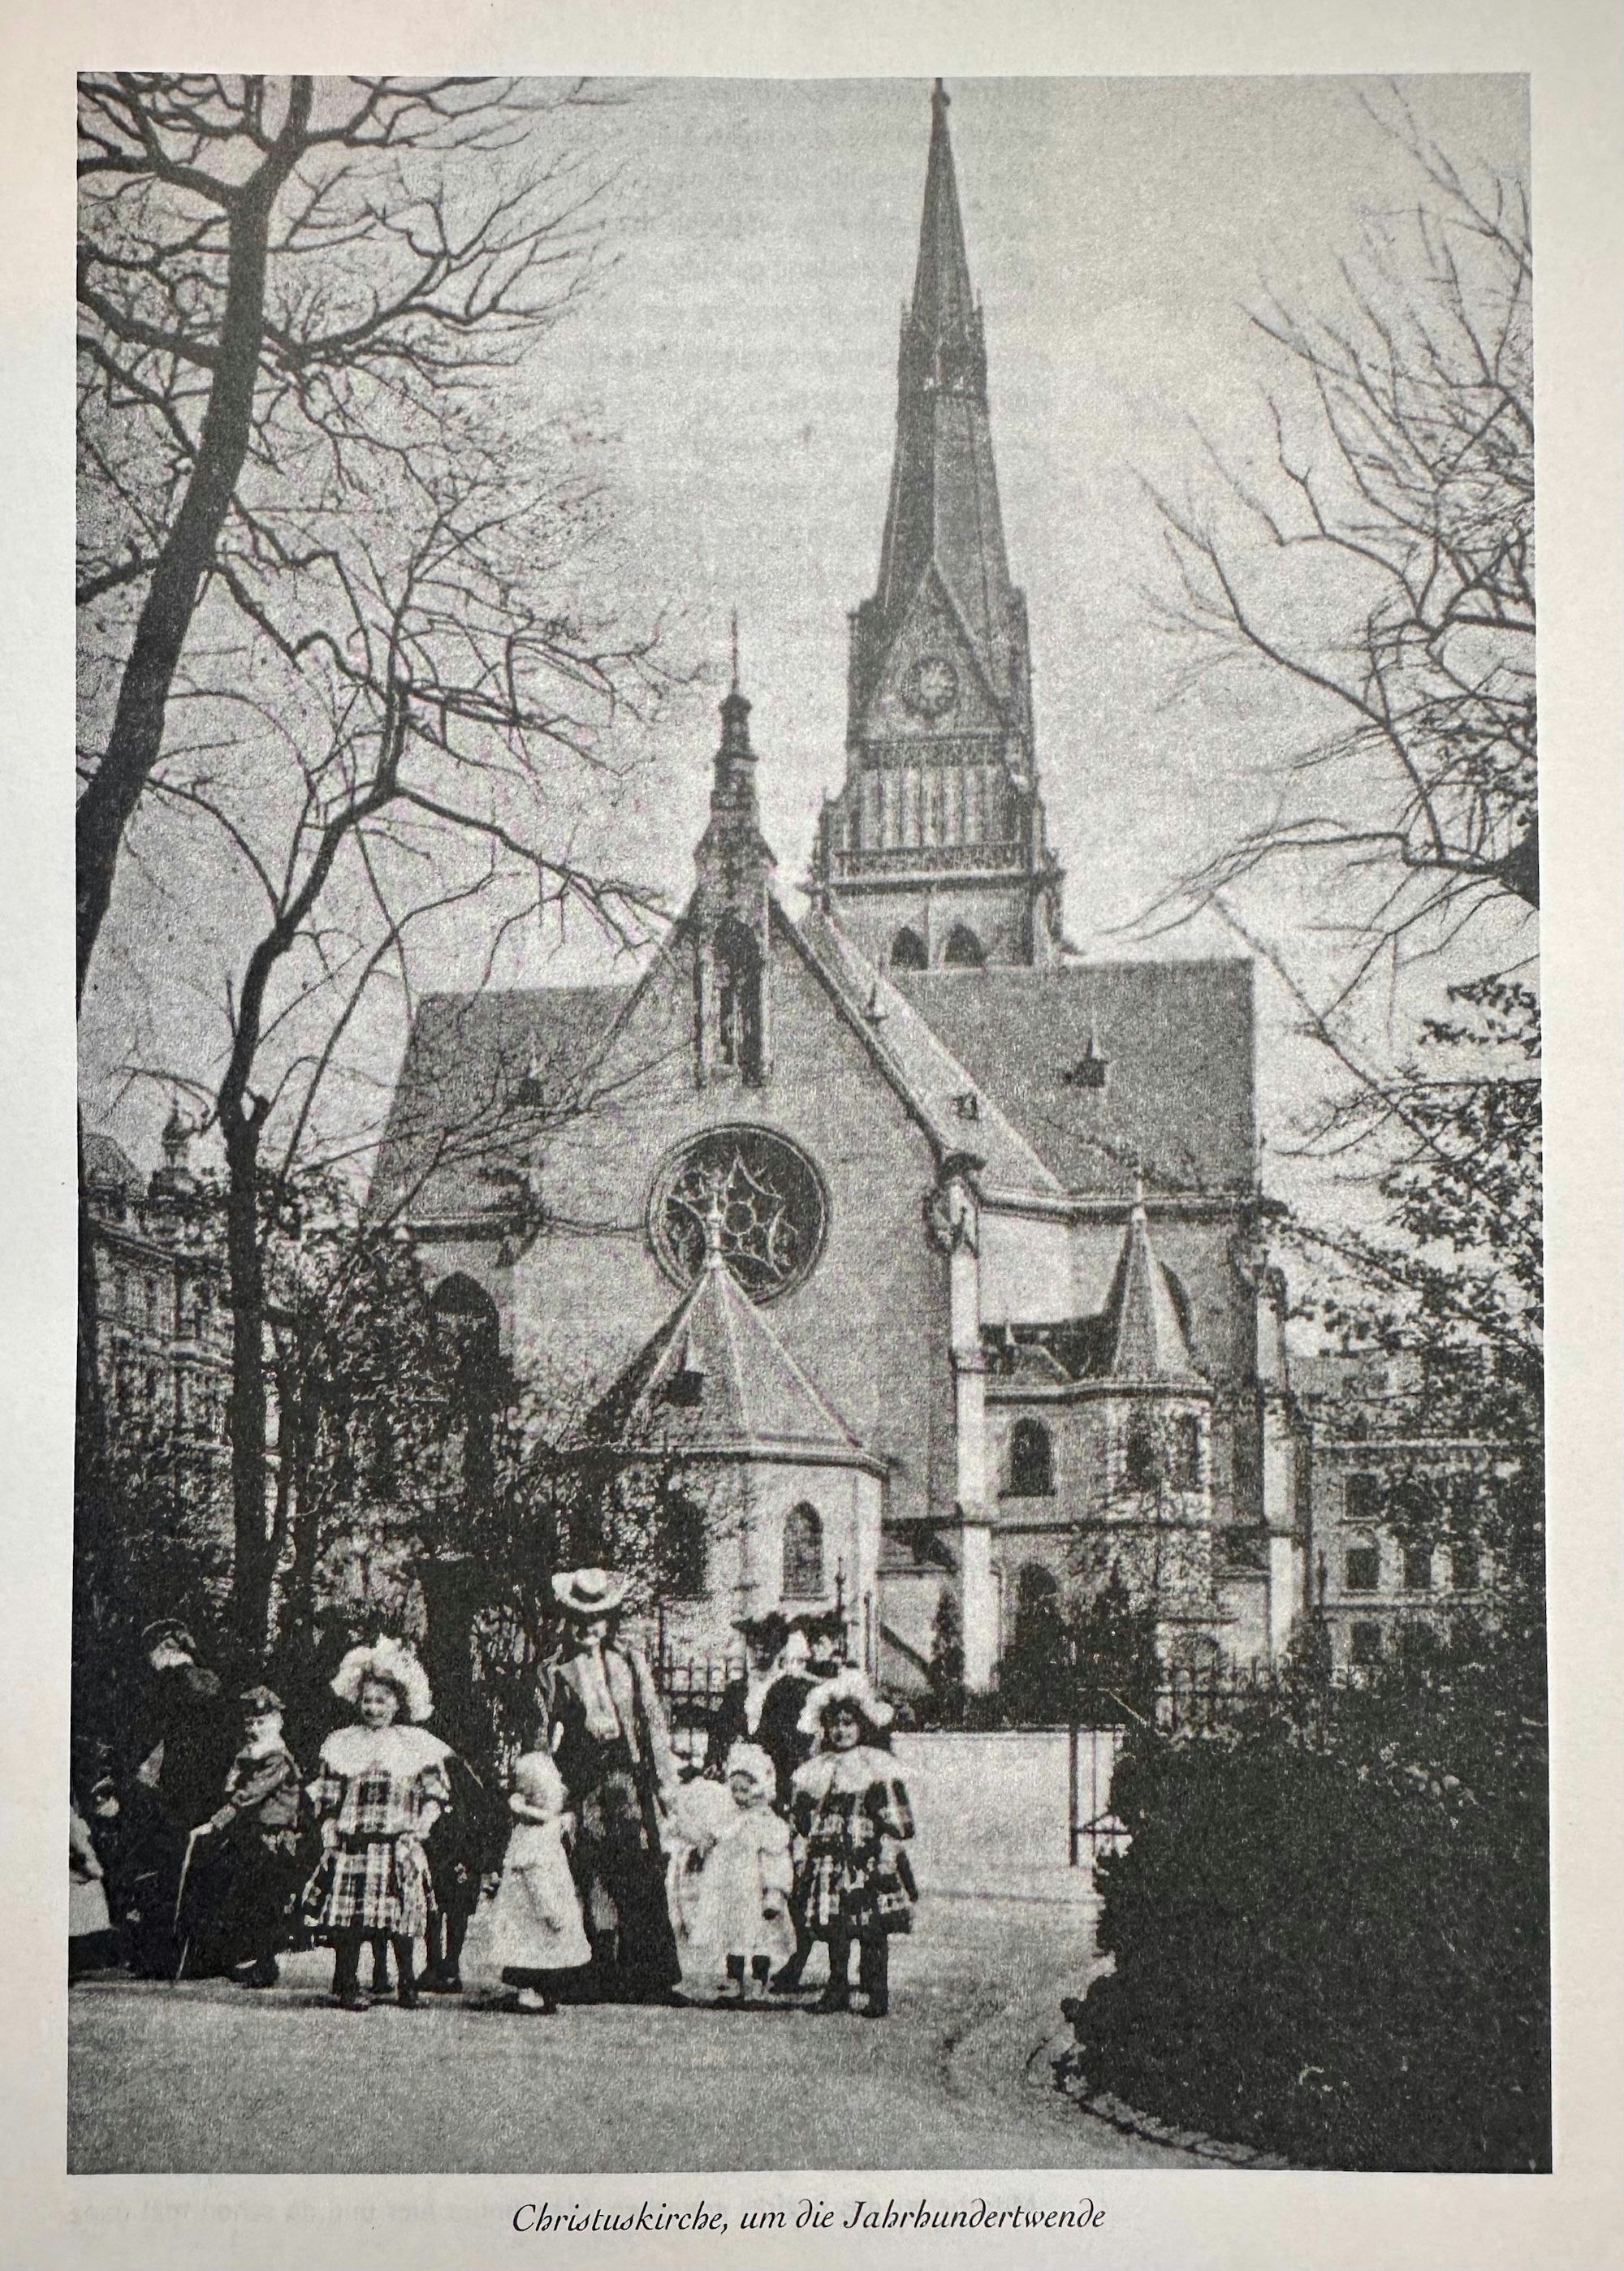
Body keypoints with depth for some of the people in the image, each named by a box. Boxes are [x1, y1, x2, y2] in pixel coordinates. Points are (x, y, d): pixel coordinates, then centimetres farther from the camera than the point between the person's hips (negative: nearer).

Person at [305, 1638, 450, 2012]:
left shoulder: (418, 1746, 9)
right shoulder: (342, 1745, 13)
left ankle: (407, 1985, 8)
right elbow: (326, 1798, 13)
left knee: (401, 1920, -4)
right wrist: (329, 1834, 1)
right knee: (347, 1915, -7)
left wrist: (420, 1826, -7)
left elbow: (436, 1794, 7)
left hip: (397, 1849, -1)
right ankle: (347, 1985, 0)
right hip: (349, 1846, 1)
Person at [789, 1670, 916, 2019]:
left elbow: (898, 1820, -3)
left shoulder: (878, 1767, 0)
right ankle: (837, 1992, 15)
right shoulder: (815, 1772, 13)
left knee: (873, 1931, -4)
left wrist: (888, 1856, -10)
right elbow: (801, 1822, 16)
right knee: (834, 1931, 5)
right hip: (829, 1865, 4)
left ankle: (877, 1995, 1)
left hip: (869, 1861, -4)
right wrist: (801, 1860, 10)